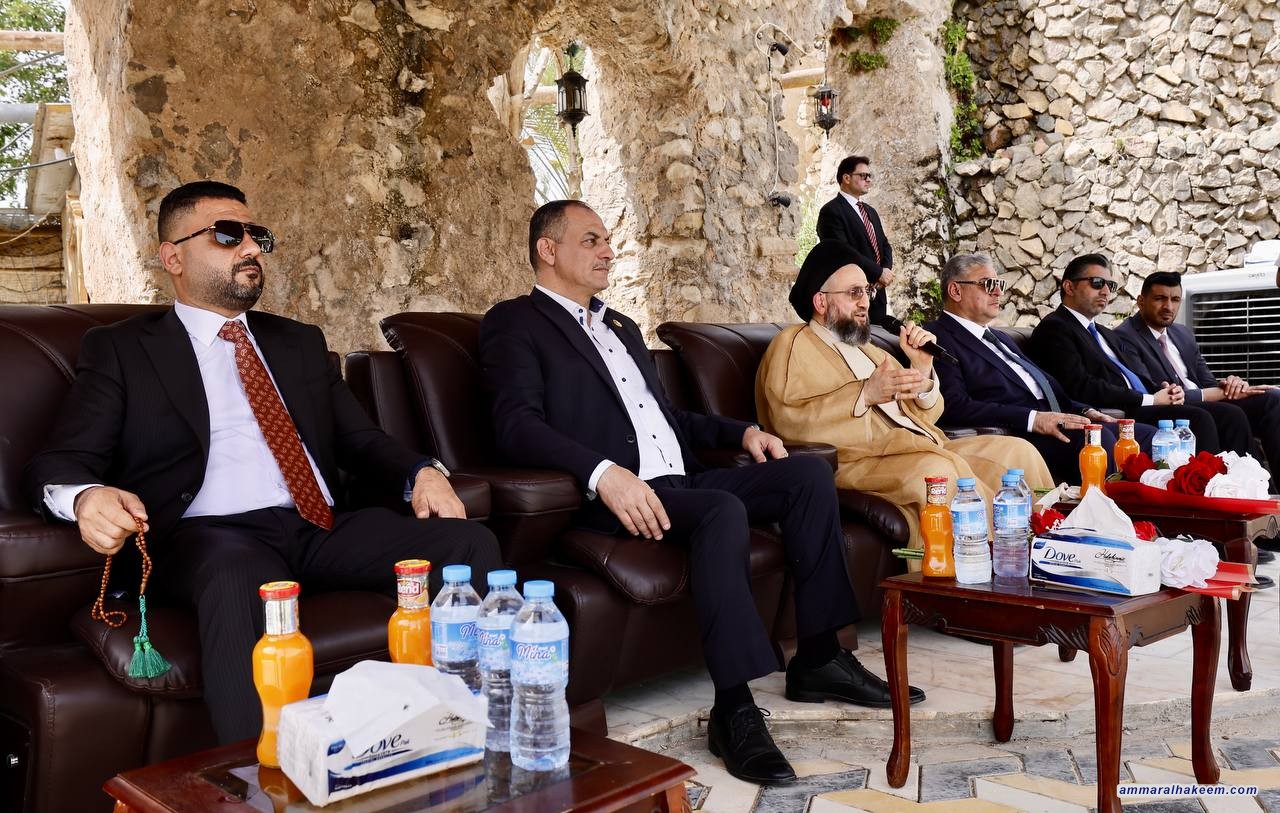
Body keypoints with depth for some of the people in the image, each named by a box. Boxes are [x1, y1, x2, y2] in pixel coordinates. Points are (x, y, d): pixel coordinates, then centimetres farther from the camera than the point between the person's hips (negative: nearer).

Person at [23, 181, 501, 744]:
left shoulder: (301, 342, 26)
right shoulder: (120, 349, 13)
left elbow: (360, 438, 23)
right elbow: (59, 462, 4)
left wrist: (421, 472, 0)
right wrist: (86, 497, -22)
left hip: (323, 530, 5)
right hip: (212, 538, -4)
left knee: (470, 544, -21)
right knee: (237, 576, -41)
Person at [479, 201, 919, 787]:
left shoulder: (621, 326, 28)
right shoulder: (515, 324, 0)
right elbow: (517, 425, -16)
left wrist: (741, 431, 16)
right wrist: (604, 473, -31)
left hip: (681, 480, 9)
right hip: (612, 496, -8)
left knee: (808, 473, -5)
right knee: (724, 511, -34)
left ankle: (818, 657, -1)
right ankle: (734, 710, -28)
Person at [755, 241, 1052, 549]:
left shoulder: (868, 349, 28)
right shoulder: (792, 345, 5)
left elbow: (923, 416, 22)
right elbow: (788, 420, -14)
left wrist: (922, 368, 4)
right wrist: (864, 395, -20)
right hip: (856, 461, -8)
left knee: (1016, 451, -5)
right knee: (937, 469, -35)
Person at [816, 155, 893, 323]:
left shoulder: (870, 212, 21)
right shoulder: (831, 211, -8)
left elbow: (885, 245, 19)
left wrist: (887, 269, -3)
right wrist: (879, 272, -14)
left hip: (877, 295, 8)